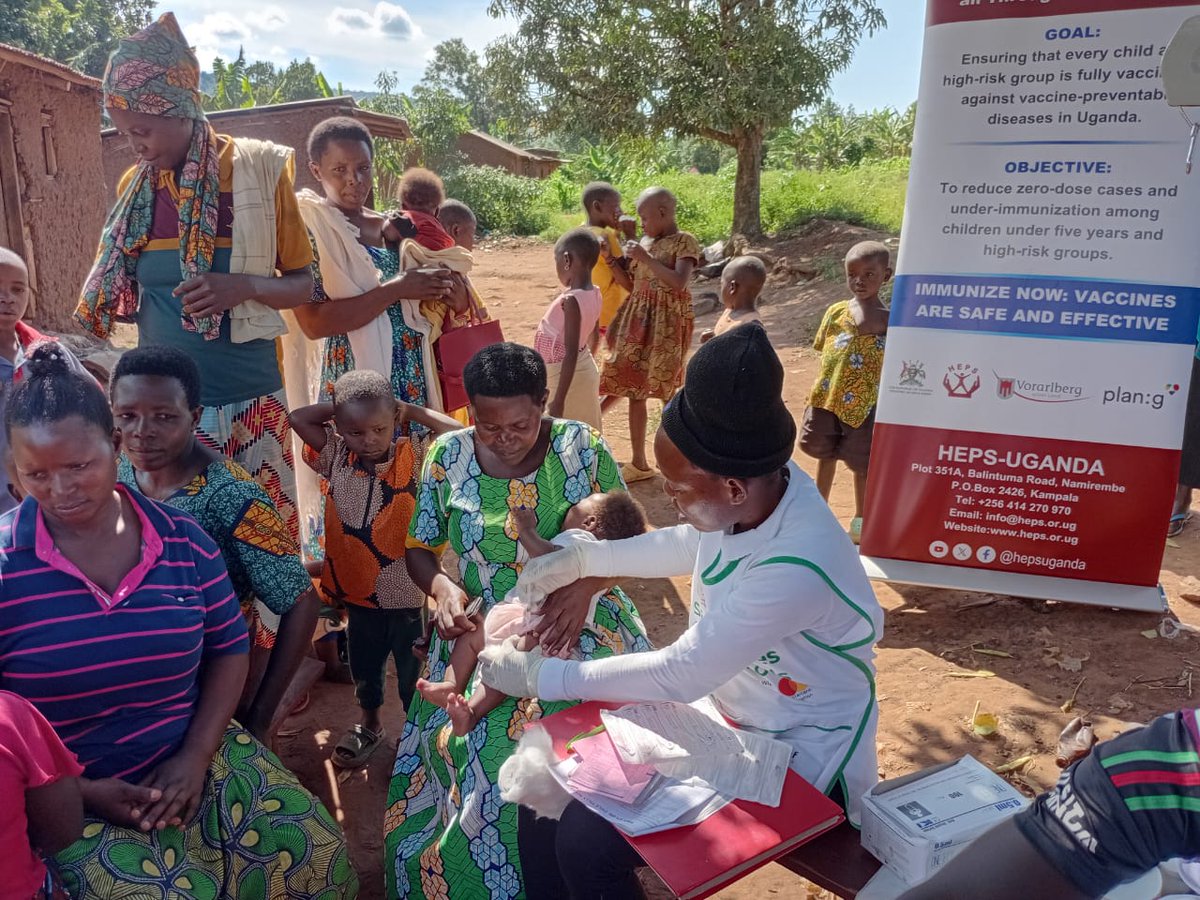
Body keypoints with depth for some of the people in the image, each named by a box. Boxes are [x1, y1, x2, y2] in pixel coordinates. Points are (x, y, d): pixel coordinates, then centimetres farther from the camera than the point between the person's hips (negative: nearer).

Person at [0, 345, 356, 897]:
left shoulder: (182, 539, -3)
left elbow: (228, 646, 4)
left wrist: (197, 754, -7)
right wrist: (80, 792, -14)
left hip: (193, 759, 3)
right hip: (72, 799, -3)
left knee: (317, 852, -4)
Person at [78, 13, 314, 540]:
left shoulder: (258, 169, -4)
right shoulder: (135, 186, 8)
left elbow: (302, 286, 0)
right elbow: (123, 293, 18)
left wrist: (242, 286, -18)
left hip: (247, 398, -3)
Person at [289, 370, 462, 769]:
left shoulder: (415, 458, -15)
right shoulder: (335, 457, -7)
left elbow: (458, 434, -26)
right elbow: (298, 418, -7)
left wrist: (410, 410, -18)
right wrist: (340, 408, -10)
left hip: (408, 594, -3)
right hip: (357, 590, 4)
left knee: (413, 671, 14)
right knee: (363, 666, 25)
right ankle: (370, 724, 50)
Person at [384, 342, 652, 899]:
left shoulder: (583, 447, -5)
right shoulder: (448, 456, -1)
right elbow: (420, 550, 9)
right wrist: (443, 587, -14)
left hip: (576, 619, 0)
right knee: (490, 751, -23)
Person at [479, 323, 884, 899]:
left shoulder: (794, 568, -36)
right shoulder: (757, 486, -13)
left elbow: (679, 675, -27)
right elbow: (690, 546, 10)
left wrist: (541, 676, -17)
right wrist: (582, 558, 7)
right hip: (723, 705, 8)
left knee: (585, 841, -16)